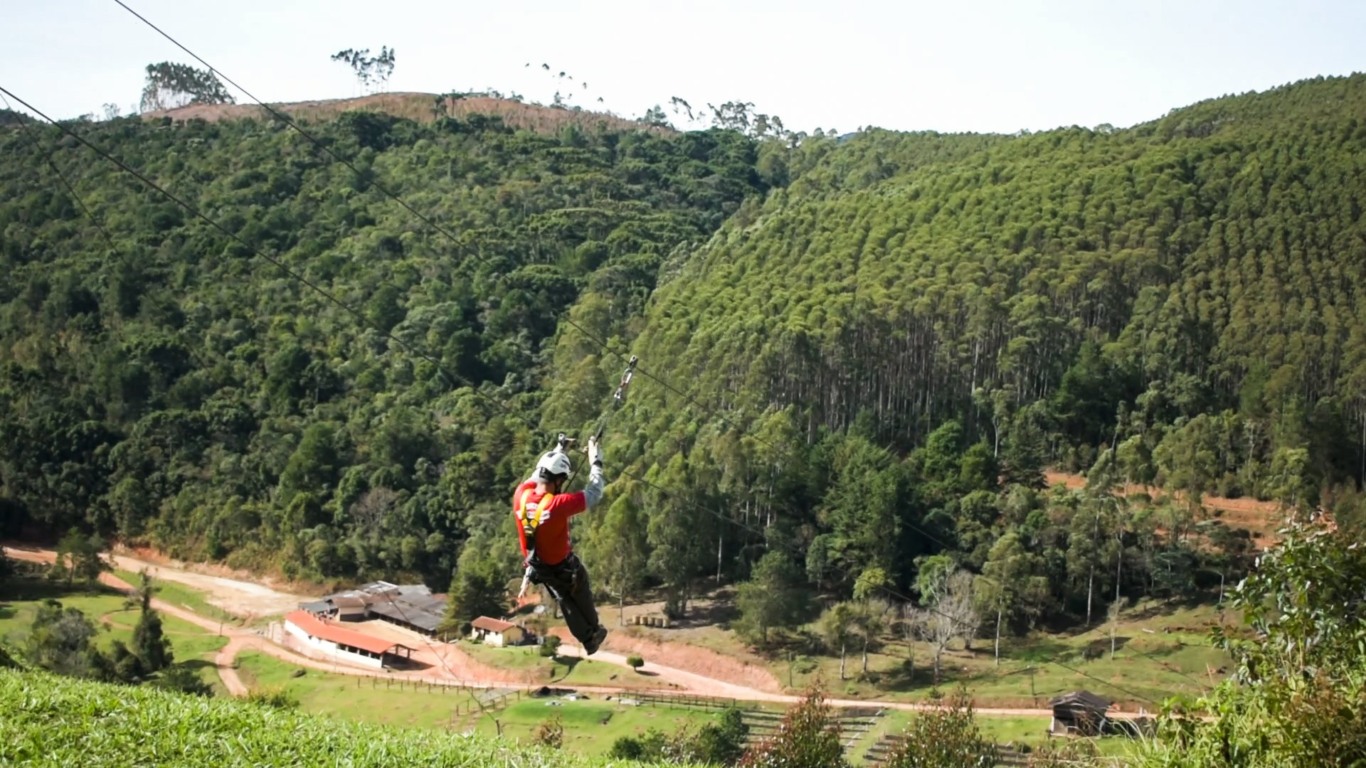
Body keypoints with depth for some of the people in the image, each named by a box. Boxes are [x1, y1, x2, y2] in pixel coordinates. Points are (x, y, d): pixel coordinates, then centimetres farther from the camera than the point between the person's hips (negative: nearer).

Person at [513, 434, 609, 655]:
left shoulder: (520, 495, -21)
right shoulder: (559, 504, -37)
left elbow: (538, 474, 0)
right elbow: (594, 494, -26)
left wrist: (560, 450, 12)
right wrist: (595, 461, -15)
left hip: (537, 566, 5)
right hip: (563, 567, -5)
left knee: (565, 602, 27)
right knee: (581, 596, 26)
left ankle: (587, 638, 42)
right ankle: (593, 631, 48)